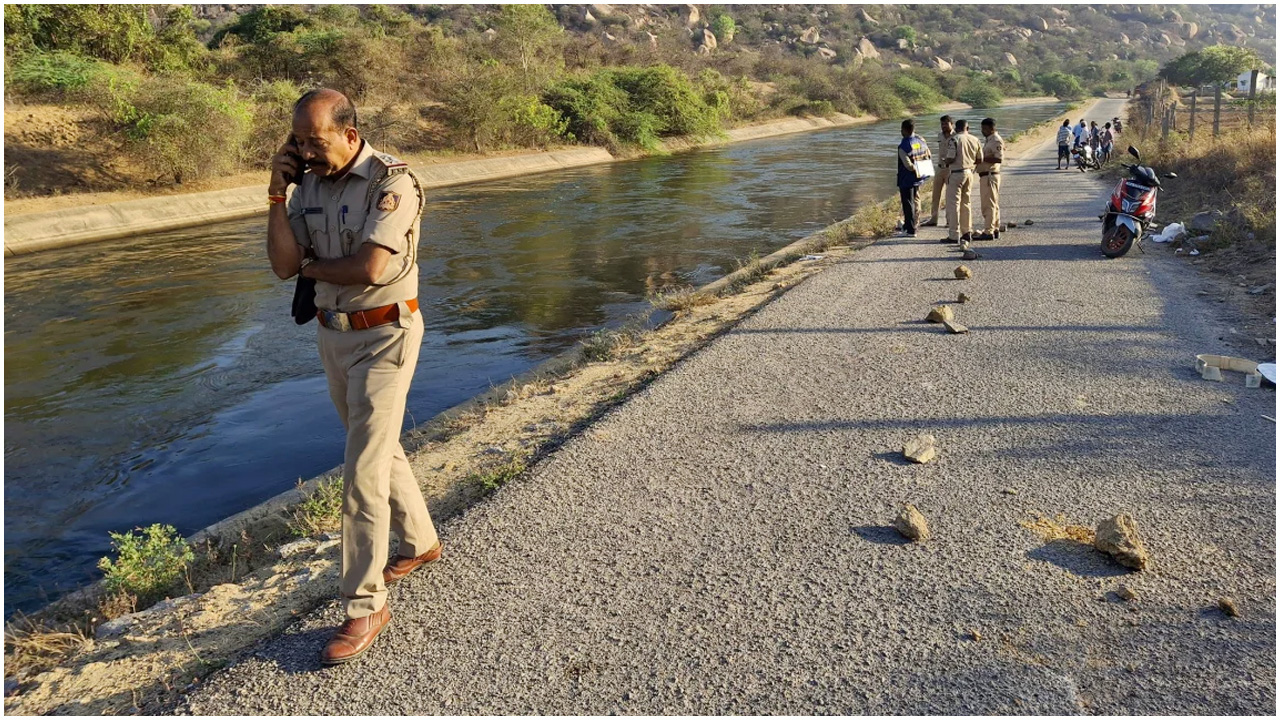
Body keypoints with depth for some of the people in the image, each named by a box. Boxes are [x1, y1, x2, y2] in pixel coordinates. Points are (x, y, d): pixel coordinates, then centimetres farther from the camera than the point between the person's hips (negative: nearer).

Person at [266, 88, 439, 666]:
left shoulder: (389, 182, -18)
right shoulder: (309, 184, 3)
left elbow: (370, 268, -27)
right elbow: (283, 266, -2)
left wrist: (310, 266, -9)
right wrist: (276, 194, -11)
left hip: (384, 336, -8)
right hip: (333, 333, 8)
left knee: (363, 470, -8)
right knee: (380, 448, 20)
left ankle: (365, 605, 3)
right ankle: (420, 541, 42)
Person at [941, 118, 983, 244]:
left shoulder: (953, 139, -11)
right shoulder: (975, 140, 6)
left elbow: (951, 158, -18)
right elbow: (979, 160, 8)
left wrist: (944, 161, 3)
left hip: (956, 173, -6)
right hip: (969, 173, 6)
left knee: (953, 204, -3)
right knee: (966, 203, 17)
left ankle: (954, 235, -5)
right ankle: (967, 232, 19)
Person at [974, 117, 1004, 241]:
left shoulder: (996, 141, -13)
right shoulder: (987, 140, 18)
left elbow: (999, 159, -23)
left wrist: (982, 159, -22)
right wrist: (978, 160, 12)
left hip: (990, 175, -11)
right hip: (985, 175, 11)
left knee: (989, 204, -10)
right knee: (992, 204, 14)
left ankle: (988, 232, -10)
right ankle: (995, 231, 20)